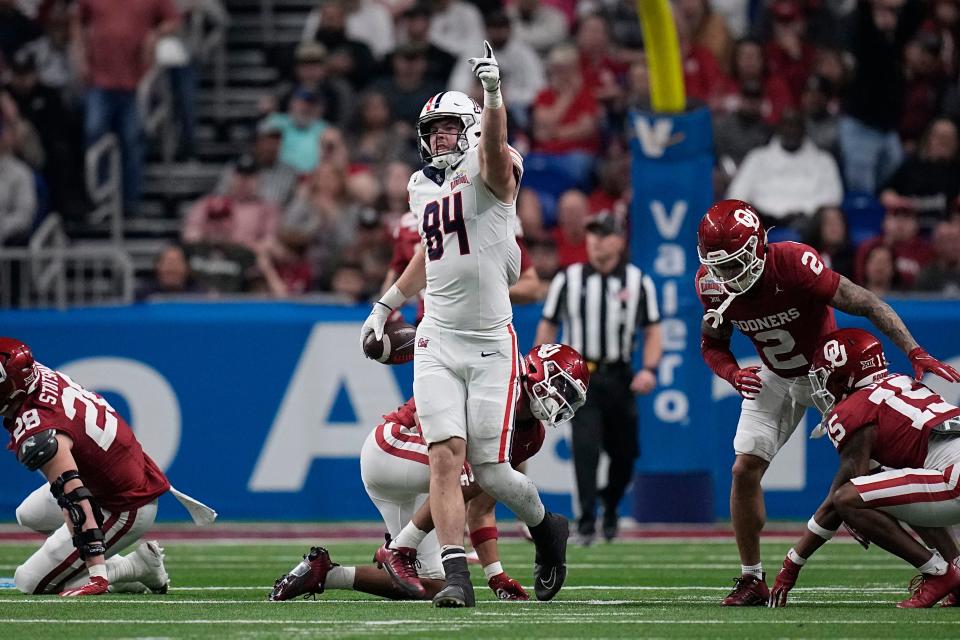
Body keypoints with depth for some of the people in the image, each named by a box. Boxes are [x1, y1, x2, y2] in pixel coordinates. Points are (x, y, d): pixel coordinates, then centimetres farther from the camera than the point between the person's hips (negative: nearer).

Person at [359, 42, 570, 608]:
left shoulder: (489, 170, -5)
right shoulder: (423, 186, 13)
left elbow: (495, 143, -30)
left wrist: (493, 91, -47)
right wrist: (388, 304, 30)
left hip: (491, 343, -4)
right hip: (438, 342, 4)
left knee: (491, 472, -2)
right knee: (446, 457, -11)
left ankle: (547, 529, 28)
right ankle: (456, 577, -14)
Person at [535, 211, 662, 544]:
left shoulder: (638, 282, 6)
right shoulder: (567, 279, 5)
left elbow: (653, 332, 7)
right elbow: (547, 327, 10)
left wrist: (649, 369, -8)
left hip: (619, 379, 1)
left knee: (624, 452, 6)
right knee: (585, 445, -16)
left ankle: (610, 505, 34)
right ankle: (586, 521, -14)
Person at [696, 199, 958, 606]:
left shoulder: (793, 264, -34)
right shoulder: (713, 285, -18)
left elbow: (867, 305, -29)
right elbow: (712, 344, -1)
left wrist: (915, 353, -37)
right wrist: (733, 374, -24)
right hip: (775, 378, 4)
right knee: (745, 470, -8)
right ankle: (751, 580, 5)